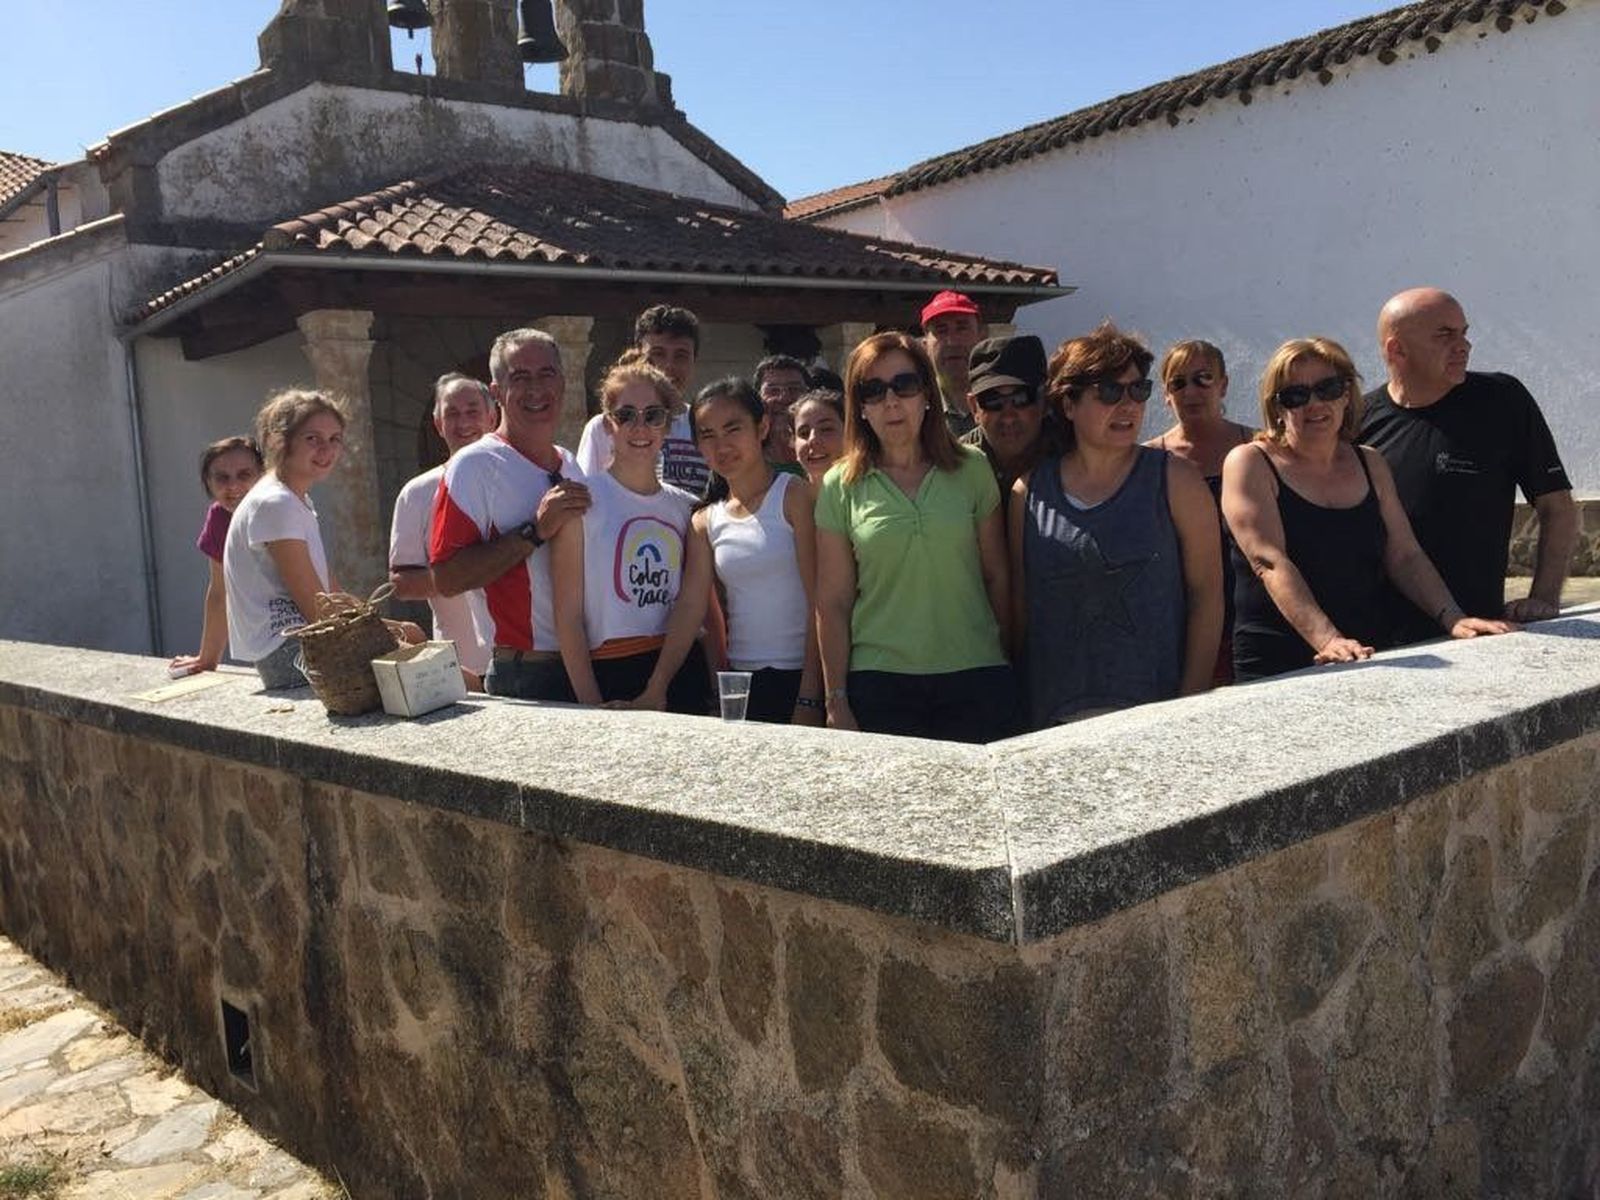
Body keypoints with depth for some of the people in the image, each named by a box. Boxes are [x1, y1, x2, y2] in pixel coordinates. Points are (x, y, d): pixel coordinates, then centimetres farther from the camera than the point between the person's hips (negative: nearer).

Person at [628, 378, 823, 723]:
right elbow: (689, 607, 2)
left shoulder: (793, 497, -4)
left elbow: (819, 603, -9)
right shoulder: (705, 522, 10)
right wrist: (655, 690, -9)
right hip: (740, 681, 4)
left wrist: (808, 700, -15)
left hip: (799, 677, -4)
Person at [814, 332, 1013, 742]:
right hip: (880, 685, -1)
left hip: (976, 679, 1)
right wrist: (836, 701, -1)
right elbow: (832, 603, 1)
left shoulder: (973, 469, 4)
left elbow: (997, 576, 7)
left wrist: (1008, 662, 6)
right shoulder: (841, 486, 2)